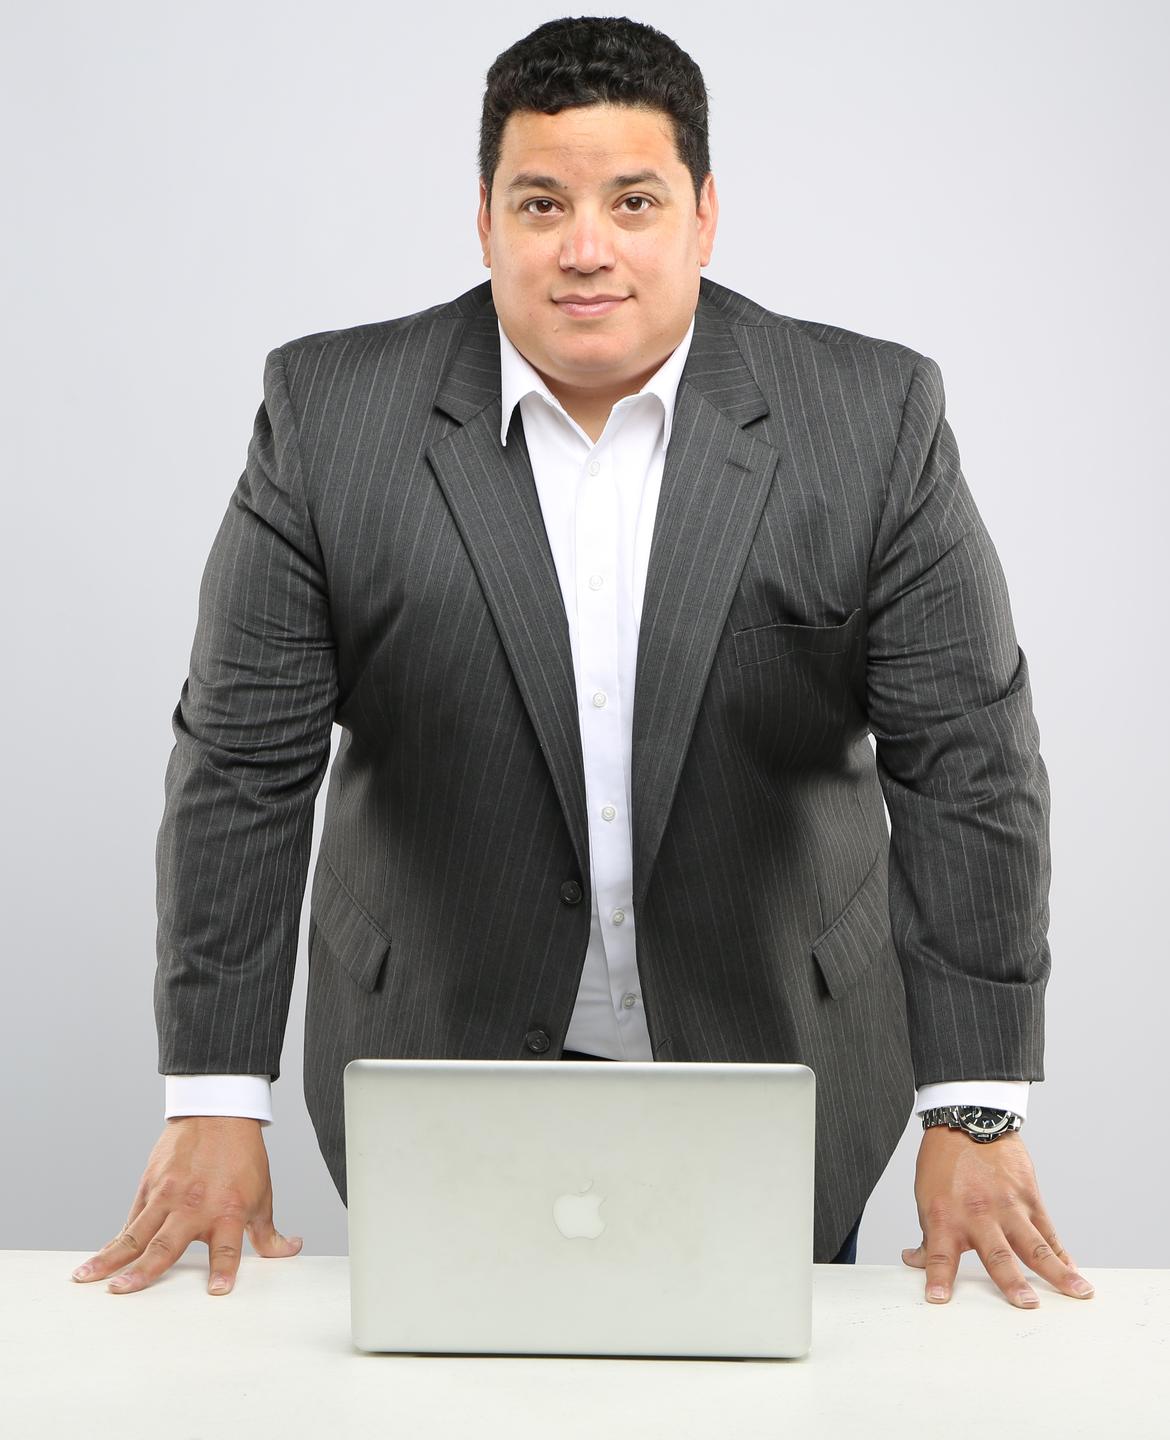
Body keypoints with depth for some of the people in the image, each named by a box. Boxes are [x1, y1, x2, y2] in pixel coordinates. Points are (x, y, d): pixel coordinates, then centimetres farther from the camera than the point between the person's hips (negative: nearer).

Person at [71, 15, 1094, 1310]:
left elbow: (965, 762, -8)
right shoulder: (332, 415, -7)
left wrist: (974, 1115, -12)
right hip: (441, 1063, 0)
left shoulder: (873, 420, -8)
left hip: (775, 1068, 0)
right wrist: (214, 1103, -8)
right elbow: (244, 765, -5)